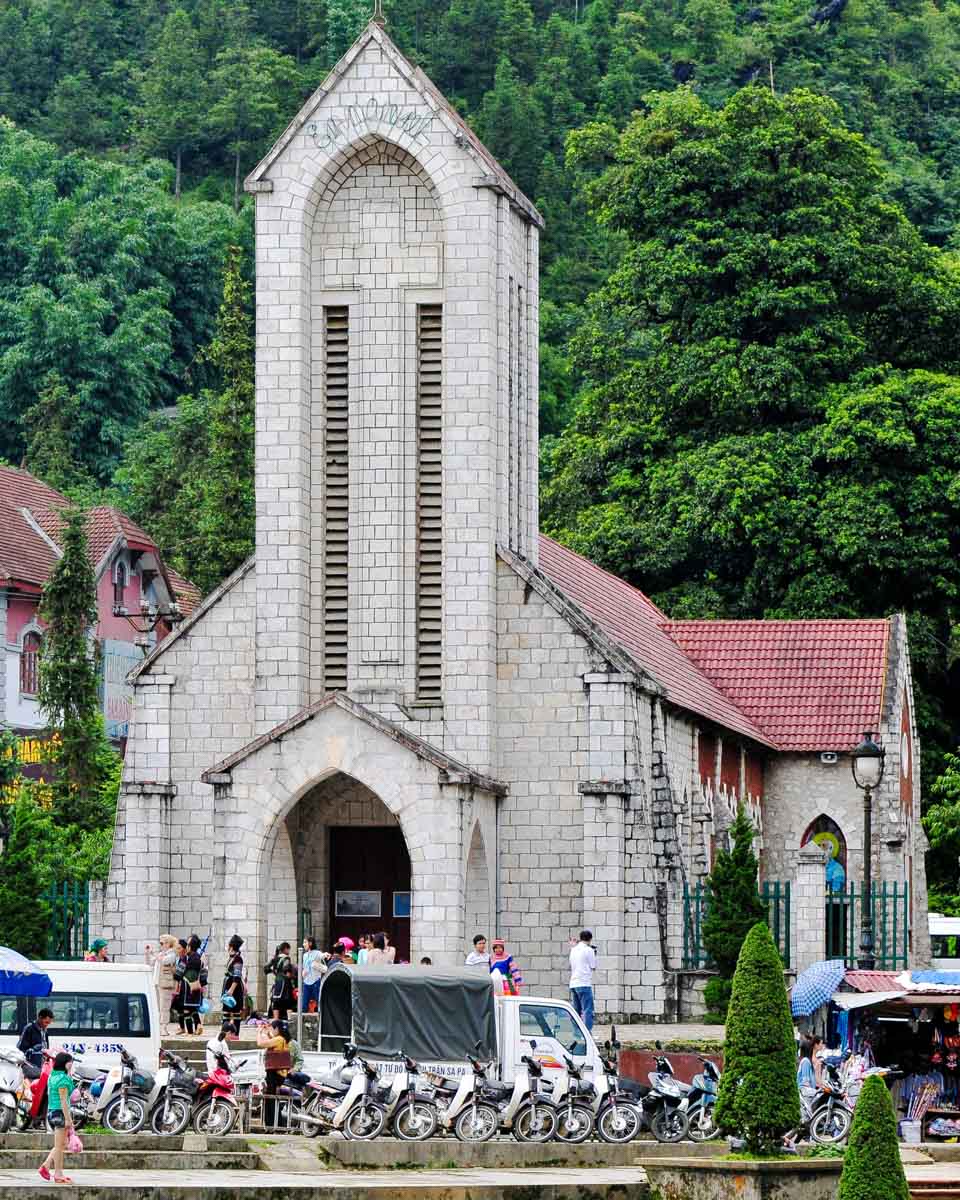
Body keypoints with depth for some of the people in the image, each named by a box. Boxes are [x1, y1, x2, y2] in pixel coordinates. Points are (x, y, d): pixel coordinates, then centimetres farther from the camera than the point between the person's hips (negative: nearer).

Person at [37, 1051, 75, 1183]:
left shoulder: (52, 1077, 13)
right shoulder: (63, 1079, -15)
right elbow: (63, 1100, -19)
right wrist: (68, 1119, -18)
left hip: (51, 1112, 9)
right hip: (61, 1113, -9)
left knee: (61, 1145, 16)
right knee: (60, 1145, -2)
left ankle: (46, 1166, 7)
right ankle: (58, 1175, 3)